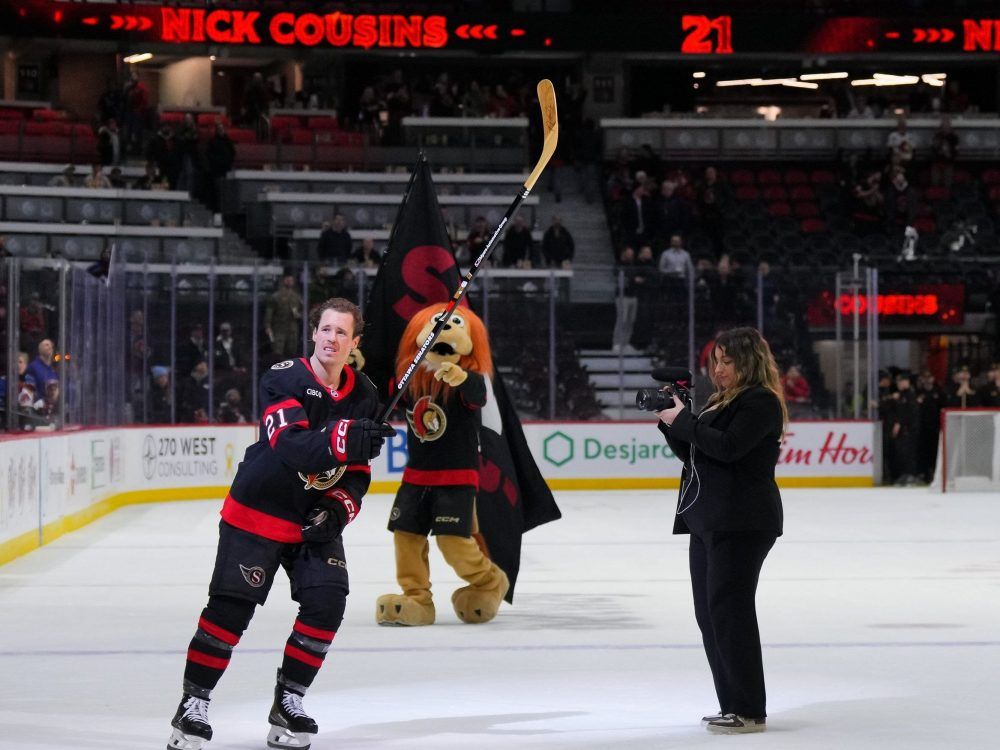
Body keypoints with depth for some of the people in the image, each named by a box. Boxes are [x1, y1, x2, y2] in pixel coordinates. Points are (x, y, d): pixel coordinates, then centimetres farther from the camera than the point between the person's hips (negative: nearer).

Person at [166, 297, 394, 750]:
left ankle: (288, 702, 5)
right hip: (258, 512, -5)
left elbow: (356, 472, 6)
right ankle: (193, 704, 3)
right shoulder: (284, 380, -16)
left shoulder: (364, 397, 1)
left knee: (327, 602, -10)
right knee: (230, 608, -9)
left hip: (314, 520, 5)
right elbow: (290, 446, -31)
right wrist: (342, 440, -46)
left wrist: (337, 509, -12)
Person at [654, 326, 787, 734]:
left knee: (729, 609, -10)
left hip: (742, 523, -10)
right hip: (708, 519, 10)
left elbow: (727, 447, -22)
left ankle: (750, 711, -6)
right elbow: (692, 453, 20)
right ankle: (732, 705, 15)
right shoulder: (722, 401, 19)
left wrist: (683, 420, -15)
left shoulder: (762, 401, -9)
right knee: (708, 613, 10)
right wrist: (669, 421, 6)